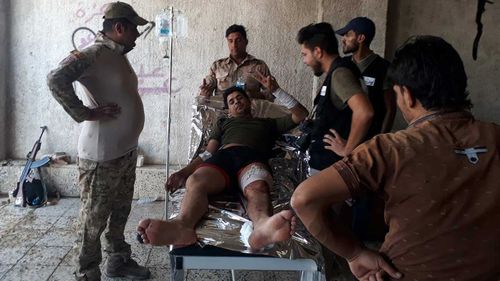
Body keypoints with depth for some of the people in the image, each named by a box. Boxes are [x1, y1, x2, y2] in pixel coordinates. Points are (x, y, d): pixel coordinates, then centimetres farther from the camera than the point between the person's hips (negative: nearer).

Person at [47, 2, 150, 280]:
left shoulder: (119, 55, 13)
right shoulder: (93, 53, -15)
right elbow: (56, 79, -28)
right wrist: (85, 113, -23)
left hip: (126, 151, 9)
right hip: (101, 155, -9)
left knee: (120, 212, 20)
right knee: (94, 218, 4)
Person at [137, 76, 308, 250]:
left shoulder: (268, 122, 40)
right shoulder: (223, 122, 40)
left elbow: (301, 115, 34)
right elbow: (208, 153, 26)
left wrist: (275, 90, 31)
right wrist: (183, 172, 8)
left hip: (253, 158, -1)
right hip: (223, 156, 1)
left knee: (257, 188, -41)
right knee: (194, 182, -37)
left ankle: (262, 226, -74)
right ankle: (182, 225, -67)